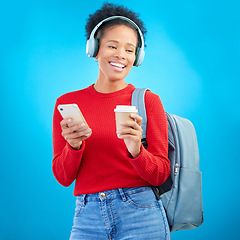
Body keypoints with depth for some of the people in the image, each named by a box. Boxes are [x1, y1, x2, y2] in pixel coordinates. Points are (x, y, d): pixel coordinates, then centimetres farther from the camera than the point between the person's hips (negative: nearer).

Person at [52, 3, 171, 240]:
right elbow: (63, 177, 3)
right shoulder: (67, 103, 5)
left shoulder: (148, 100, -1)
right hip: (87, 218, 2)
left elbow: (160, 175, -3)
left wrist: (136, 151, -21)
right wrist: (74, 145, -16)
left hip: (140, 214, -1)